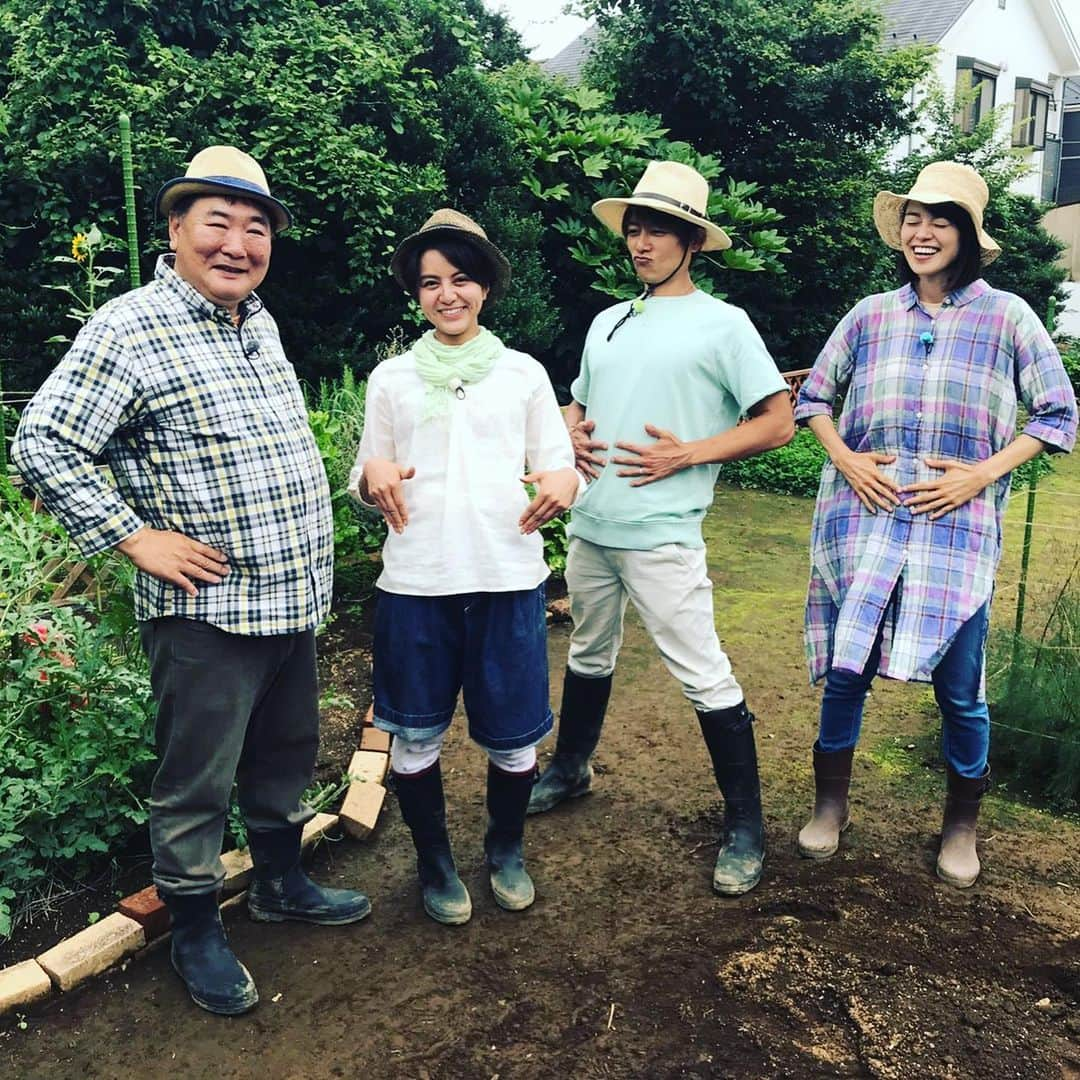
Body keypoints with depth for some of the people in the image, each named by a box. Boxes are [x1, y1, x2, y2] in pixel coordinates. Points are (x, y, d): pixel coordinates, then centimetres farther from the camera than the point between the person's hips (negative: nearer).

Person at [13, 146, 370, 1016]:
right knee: (196, 781, 6)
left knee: (287, 754, 21)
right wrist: (137, 538, -17)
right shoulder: (130, 330, -13)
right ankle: (196, 932, 26)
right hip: (206, 611, -7)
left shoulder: (259, 323, 10)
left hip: (295, 598, 8)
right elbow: (43, 447, -15)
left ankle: (282, 881, 41)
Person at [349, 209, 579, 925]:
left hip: (508, 579, 0)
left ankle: (507, 850, 35)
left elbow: (559, 467, 9)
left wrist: (563, 483, -15)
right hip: (415, 585, 1)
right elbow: (365, 483, 13)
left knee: (513, 737, 7)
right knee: (416, 735, 8)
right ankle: (435, 862, 32)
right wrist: (373, 476, -11)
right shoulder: (391, 378, 9)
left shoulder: (524, 374, 7)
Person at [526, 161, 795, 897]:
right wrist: (571, 433, 2)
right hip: (590, 528, 7)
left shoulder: (722, 324, -4)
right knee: (590, 657, 22)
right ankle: (570, 770, 42)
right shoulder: (607, 322, 15)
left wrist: (687, 454, -16)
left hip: (662, 538, -6)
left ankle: (745, 827, 11)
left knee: (706, 678, -3)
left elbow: (779, 423, -7)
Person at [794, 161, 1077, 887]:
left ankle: (962, 827, 27)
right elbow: (813, 397, 16)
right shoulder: (870, 316, 8)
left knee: (959, 688, 3)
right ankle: (830, 808, 26)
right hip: (864, 521, 2)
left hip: (957, 527, -1)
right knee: (845, 672, 5)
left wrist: (983, 473, -8)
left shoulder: (1007, 316, 2)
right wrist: (843, 458, -2)